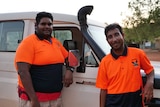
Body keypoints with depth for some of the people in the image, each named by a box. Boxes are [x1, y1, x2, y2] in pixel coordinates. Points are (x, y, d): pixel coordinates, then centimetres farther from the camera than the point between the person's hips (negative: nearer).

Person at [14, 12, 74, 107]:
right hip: (34, 98, -7)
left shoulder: (56, 42, 11)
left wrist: (69, 70, 0)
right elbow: (23, 72, -17)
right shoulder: (28, 42, -10)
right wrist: (34, 99, -22)